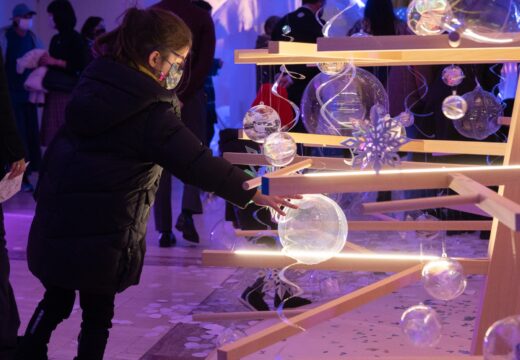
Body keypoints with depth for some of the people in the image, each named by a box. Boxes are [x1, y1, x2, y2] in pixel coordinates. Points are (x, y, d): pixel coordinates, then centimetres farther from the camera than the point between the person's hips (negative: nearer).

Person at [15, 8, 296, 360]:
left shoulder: (93, 82, 4)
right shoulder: (150, 115, -18)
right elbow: (197, 163, -21)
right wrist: (254, 193, -17)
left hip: (54, 224, 7)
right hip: (102, 237, -7)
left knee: (55, 302, 24)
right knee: (97, 314, 12)